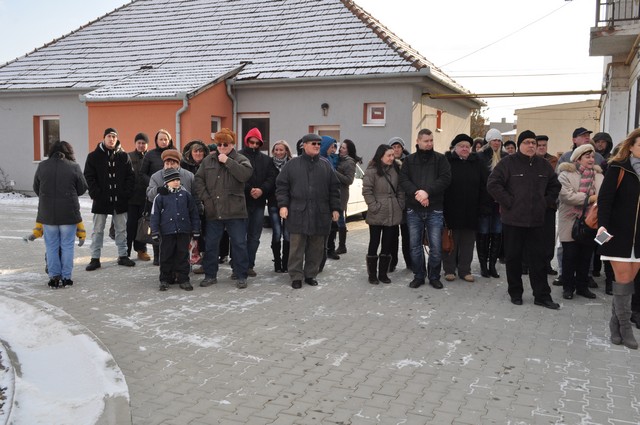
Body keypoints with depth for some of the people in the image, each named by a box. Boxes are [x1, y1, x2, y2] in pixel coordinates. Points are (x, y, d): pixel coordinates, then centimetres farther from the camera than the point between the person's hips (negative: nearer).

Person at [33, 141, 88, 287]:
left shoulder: (42, 166, -1)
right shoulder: (74, 167, -9)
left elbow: (36, 189, 8)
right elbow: (82, 188, -1)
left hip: (47, 213, 2)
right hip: (69, 213, -2)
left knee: (51, 246, 11)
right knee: (67, 245, 8)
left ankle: (54, 277, 14)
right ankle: (66, 277, 12)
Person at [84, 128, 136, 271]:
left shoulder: (124, 156, 5)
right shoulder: (94, 156, 0)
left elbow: (130, 176, 3)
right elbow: (89, 177, -4)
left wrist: (126, 193, -7)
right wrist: (96, 194, -13)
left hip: (120, 200, 2)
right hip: (101, 200, -2)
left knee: (121, 229, 10)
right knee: (98, 231, 5)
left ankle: (123, 256, 21)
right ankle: (95, 258, 13)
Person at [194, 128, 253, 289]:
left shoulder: (240, 159, 0)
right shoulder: (208, 160, 10)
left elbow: (246, 174, -20)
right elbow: (198, 180, 8)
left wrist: (228, 161, -18)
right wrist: (206, 199, -3)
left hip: (235, 211, -3)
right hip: (213, 211, 3)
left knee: (239, 244, 2)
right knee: (211, 244, 10)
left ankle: (241, 276, 13)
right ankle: (210, 275, 23)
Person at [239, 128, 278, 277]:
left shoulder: (266, 160, 12)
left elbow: (272, 178, 3)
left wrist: (262, 189, -12)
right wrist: (249, 190, -17)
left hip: (259, 203, 4)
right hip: (242, 202, -4)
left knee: (254, 236, 8)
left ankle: (249, 265, 17)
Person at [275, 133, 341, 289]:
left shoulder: (326, 165, 11)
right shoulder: (292, 164, 4)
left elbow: (334, 189, 12)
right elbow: (281, 185, 4)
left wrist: (335, 208, 7)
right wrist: (283, 205, -6)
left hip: (320, 214, 3)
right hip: (298, 213, -2)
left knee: (316, 247, 8)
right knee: (296, 247, -1)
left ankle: (310, 274, 21)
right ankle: (296, 276, 8)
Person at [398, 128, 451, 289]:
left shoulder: (440, 159, 3)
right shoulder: (409, 160, 7)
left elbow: (445, 179, -8)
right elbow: (403, 180, -3)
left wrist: (427, 191, -19)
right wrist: (416, 193, -19)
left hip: (435, 210, -1)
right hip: (413, 210, 1)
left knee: (436, 246, 2)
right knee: (415, 245, 8)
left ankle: (434, 277, 17)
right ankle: (418, 276, 20)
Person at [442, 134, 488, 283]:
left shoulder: (477, 163, 7)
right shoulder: (446, 161, -3)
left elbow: (485, 183, 5)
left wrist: (482, 202, -1)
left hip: (470, 211, 3)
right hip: (450, 210, -3)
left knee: (468, 242, 9)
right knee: (450, 241, 6)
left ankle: (465, 270, 20)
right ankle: (449, 269, 16)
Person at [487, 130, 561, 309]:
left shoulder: (543, 165, 10)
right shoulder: (508, 163, -5)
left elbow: (555, 186, 21)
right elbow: (493, 184, -11)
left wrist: (545, 202, 8)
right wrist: (509, 202, -12)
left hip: (536, 221, 4)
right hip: (513, 220, -3)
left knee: (538, 258, 5)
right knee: (513, 257, 6)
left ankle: (542, 295, 13)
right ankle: (515, 293, 20)